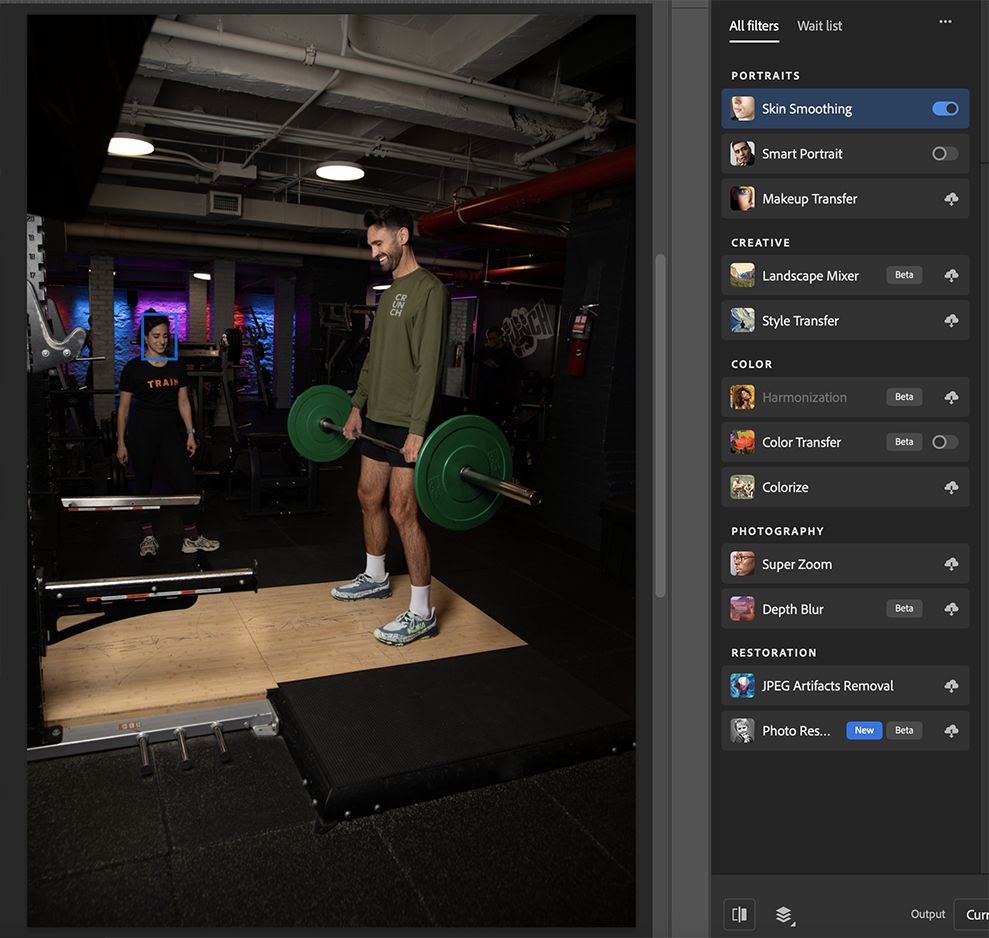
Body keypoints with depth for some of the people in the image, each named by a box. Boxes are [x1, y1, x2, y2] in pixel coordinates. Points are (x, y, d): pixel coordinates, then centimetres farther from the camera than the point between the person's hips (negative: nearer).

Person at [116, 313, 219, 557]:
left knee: (187, 482, -4)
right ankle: (148, 536, 23)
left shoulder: (177, 367, 7)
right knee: (144, 484, 7)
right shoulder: (134, 368, -4)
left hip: (169, 429, 3)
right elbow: (123, 408, 0)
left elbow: (183, 402, 13)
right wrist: (121, 442, -1)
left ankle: (192, 538, 6)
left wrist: (190, 433, 8)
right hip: (142, 430, -3)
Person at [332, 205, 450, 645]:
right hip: (377, 417, 10)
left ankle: (421, 614, 1)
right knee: (369, 496, 18)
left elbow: (429, 364, -20)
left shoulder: (428, 290, -12)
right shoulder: (390, 292, 18)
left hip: (406, 423, -10)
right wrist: (358, 405, 20)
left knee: (403, 511, -8)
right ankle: (375, 578, 38)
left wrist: (417, 429, -24)